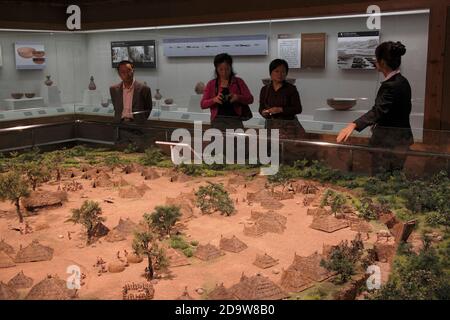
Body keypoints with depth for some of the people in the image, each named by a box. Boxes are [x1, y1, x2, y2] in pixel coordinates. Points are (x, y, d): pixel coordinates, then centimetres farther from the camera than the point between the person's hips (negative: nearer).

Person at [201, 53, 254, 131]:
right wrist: (214, 100, -15)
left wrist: (238, 97, -16)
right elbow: (202, 104, 5)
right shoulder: (211, 84, 11)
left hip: (235, 120, -1)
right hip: (218, 121, 1)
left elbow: (250, 99, 4)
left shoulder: (238, 82, 9)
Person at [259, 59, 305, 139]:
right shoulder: (265, 90, 9)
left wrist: (281, 109, -17)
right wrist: (263, 112, -6)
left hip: (288, 127, -3)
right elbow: (261, 107, 17)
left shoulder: (291, 89, -2)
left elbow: (298, 109, -6)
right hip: (270, 126, 3)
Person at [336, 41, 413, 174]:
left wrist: (353, 125, -49)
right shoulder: (402, 81, 10)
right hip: (400, 139, 10)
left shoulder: (392, 85, -21)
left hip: (389, 143, -10)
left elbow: (378, 110, -36)